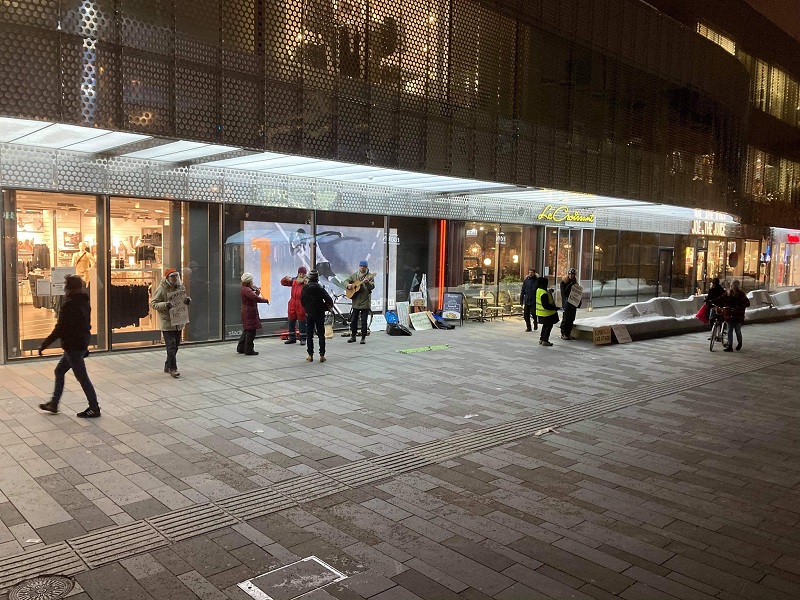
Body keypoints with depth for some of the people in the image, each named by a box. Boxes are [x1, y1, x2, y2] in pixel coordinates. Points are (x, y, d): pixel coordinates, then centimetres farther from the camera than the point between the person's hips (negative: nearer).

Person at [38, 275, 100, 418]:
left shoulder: (69, 304, -20)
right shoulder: (84, 302, 8)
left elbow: (60, 328, -20)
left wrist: (44, 344, -11)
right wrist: (85, 346, 24)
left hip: (73, 346, -9)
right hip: (81, 344, 9)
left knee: (82, 377, -1)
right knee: (59, 371, 20)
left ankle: (94, 408, 6)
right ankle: (54, 404, 29)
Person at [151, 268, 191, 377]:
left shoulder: (181, 287, 8)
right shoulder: (161, 289, -10)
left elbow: (184, 299, 22)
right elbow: (153, 303, -9)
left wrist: (188, 300, -2)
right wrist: (165, 305, -26)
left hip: (179, 322, 7)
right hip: (167, 322, -7)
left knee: (176, 345, 13)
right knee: (171, 345, -8)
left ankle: (167, 366, 27)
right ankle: (173, 368, -2)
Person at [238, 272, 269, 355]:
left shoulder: (247, 288, 12)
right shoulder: (246, 290, -20)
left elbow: (255, 295, 15)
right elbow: (256, 298, -29)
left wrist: (257, 291, -2)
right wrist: (266, 300, -18)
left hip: (248, 312, 11)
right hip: (250, 312, -11)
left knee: (246, 330, 18)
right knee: (251, 331, -4)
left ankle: (241, 348, 25)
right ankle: (248, 350, 1)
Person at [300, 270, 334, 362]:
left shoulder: (304, 288, -3)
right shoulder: (320, 288, -12)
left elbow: (302, 301, 4)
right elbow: (329, 299, -17)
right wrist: (329, 306, 4)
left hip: (309, 314, 2)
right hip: (319, 314, -2)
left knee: (309, 335, 10)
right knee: (321, 335, 4)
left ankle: (310, 355, 11)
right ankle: (322, 355, 3)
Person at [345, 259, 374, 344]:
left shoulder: (370, 276, -4)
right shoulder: (354, 275, 9)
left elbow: (372, 287, -15)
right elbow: (346, 280, 16)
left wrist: (367, 282, -34)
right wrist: (348, 284, -6)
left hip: (365, 302, -4)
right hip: (356, 301, 4)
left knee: (364, 321, -1)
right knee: (353, 320, 9)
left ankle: (363, 338, 8)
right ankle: (353, 336, 21)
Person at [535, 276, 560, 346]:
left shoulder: (538, 290, 2)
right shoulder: (544, 294, -28)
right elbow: (546, 306, -28)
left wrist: (549, 292, 9)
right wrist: (555, 308, -21)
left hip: (541, 313, 10)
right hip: (547, 313, -10)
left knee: (545, 325, 22)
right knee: (549, 326, 4)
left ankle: (541, 339, 28)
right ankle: (545, 341, 6)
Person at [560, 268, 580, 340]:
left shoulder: (575, 282, 13)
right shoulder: (563, 282, -3)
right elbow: (564, 292, -15)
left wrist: (579, 302, 6)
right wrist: (570, 285, -20)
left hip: (573, 303, 6)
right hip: (566, 303, -6)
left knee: (571, 319, 6)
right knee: (566, 319, -5)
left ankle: (568, 333, 14)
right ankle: (563, 334, 2)